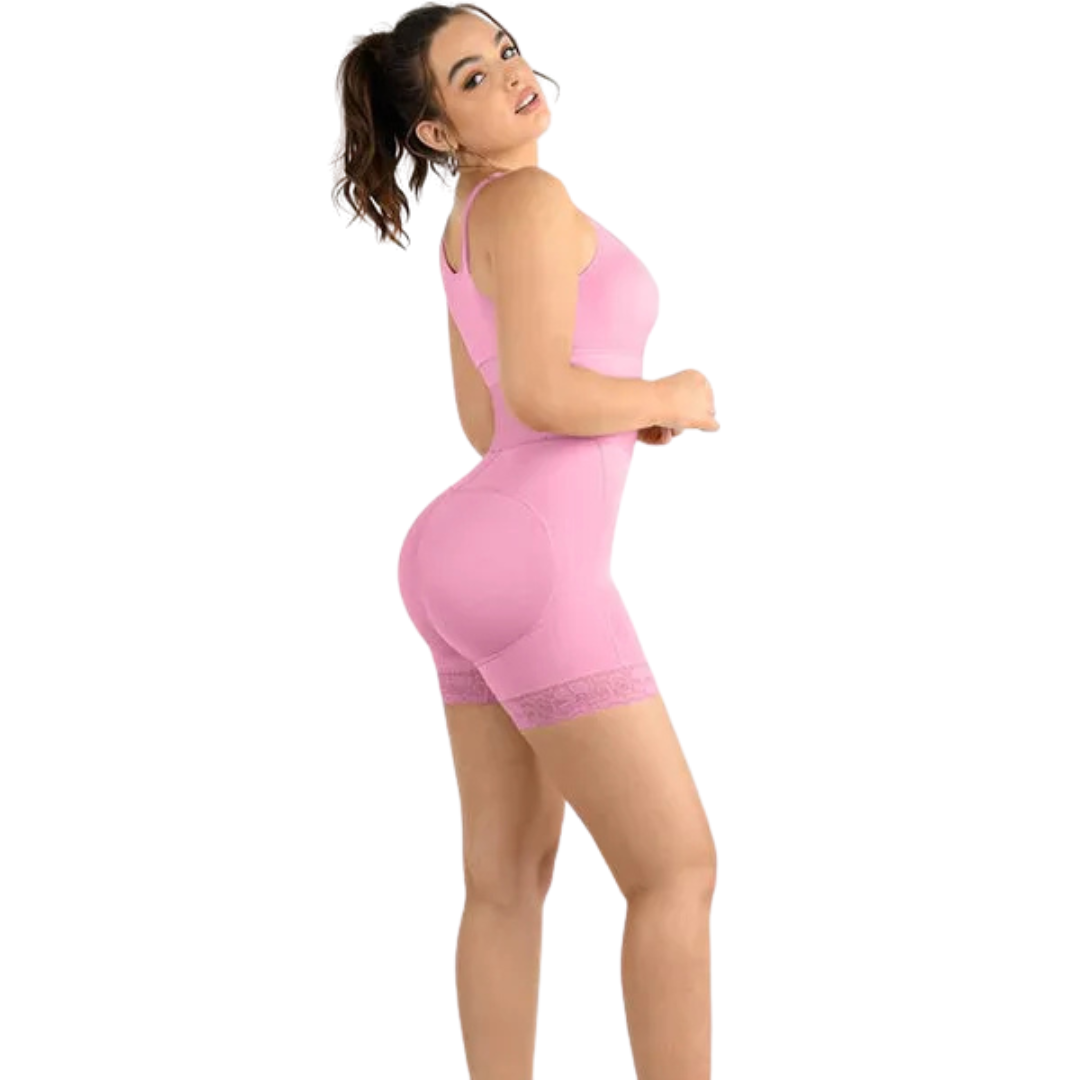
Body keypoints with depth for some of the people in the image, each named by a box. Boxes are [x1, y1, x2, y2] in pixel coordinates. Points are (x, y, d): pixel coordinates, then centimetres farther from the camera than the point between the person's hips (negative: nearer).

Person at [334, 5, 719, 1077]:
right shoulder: (530, 199, -13)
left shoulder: (470, 222, 18)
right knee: (678, 870, -3)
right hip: (527, 572, -10)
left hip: (479, 560, 10)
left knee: (510, 880, 11)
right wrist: (672, 398, -6)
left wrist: (633, 409, 13)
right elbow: (537, 396, -23)